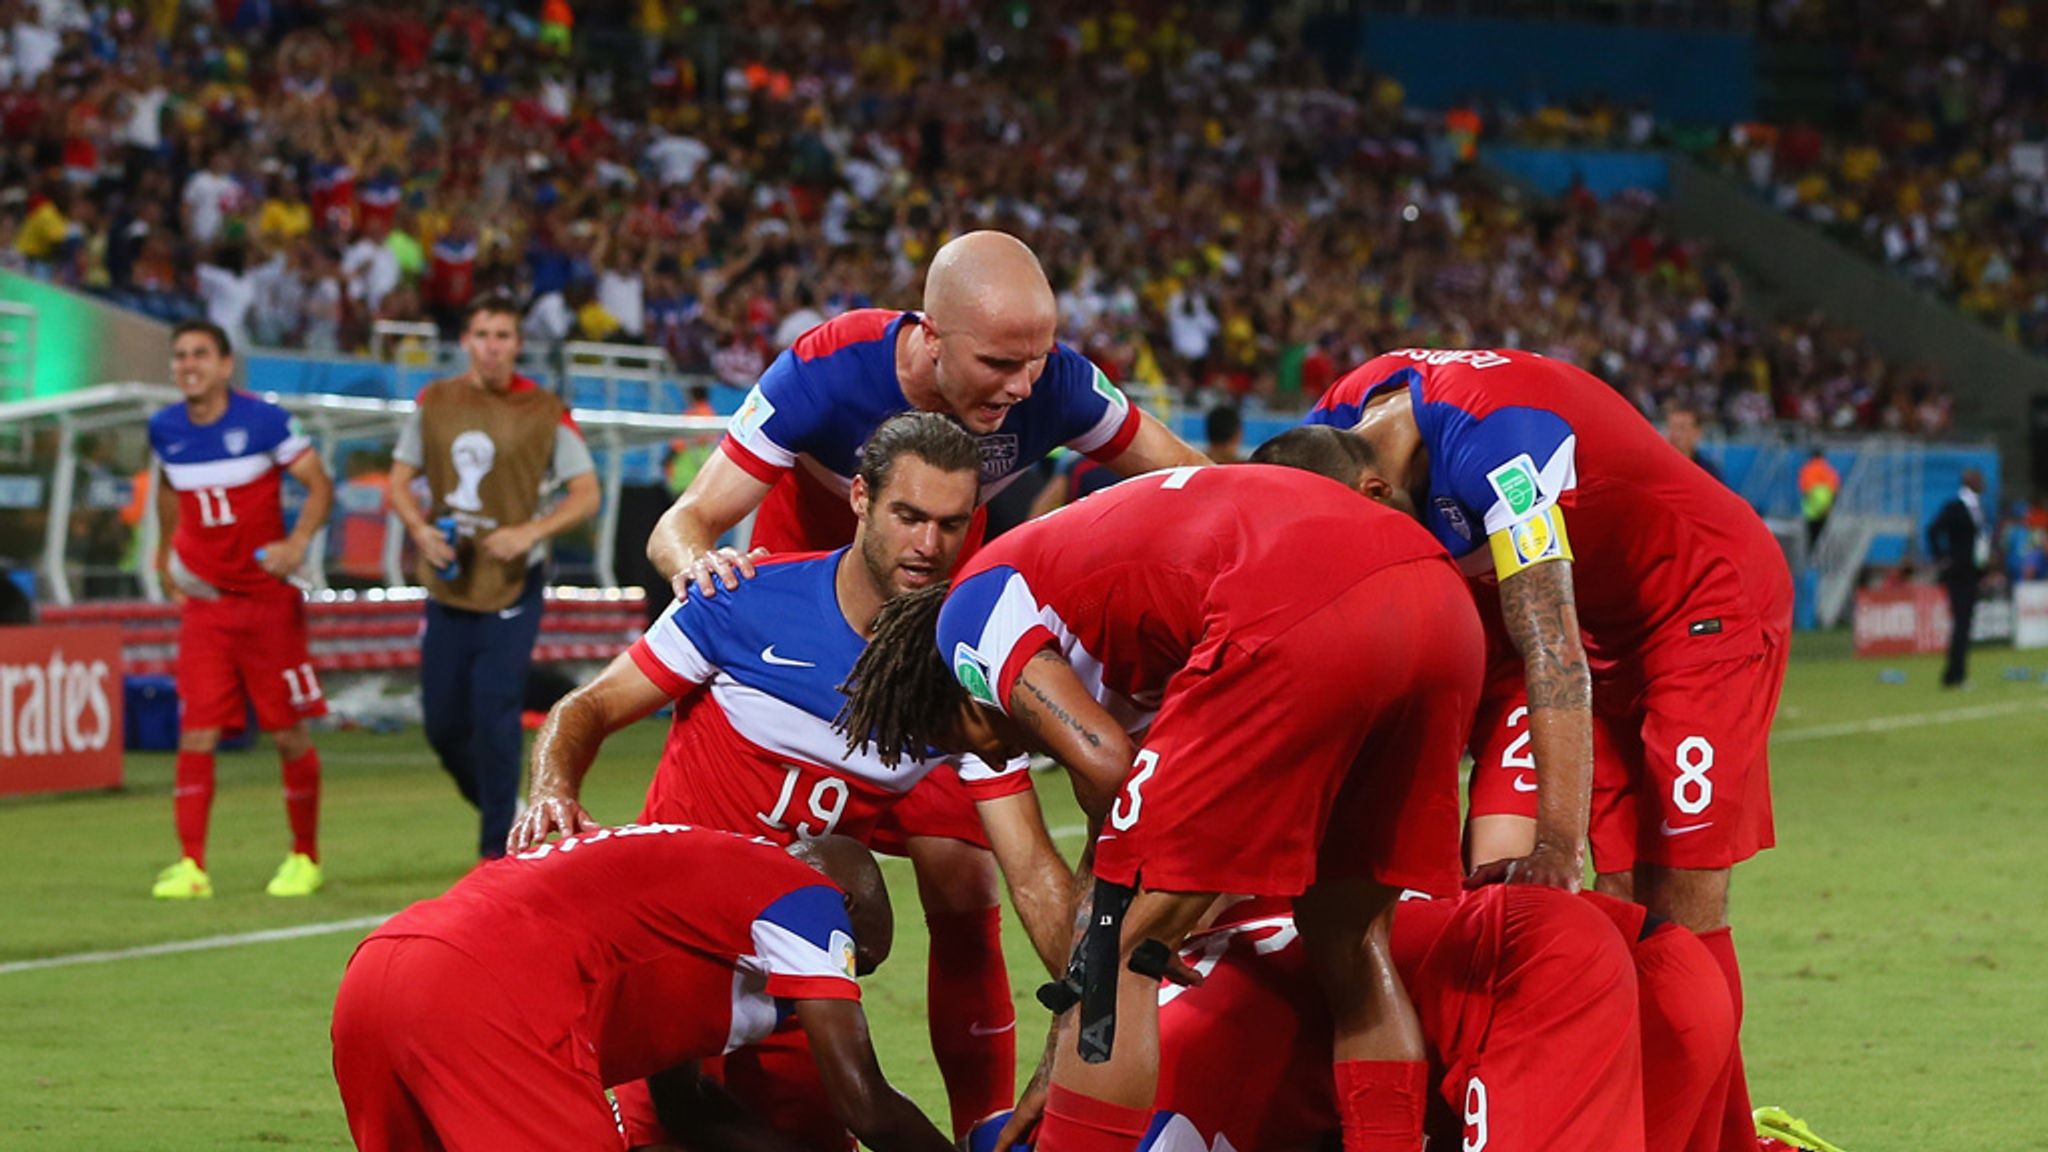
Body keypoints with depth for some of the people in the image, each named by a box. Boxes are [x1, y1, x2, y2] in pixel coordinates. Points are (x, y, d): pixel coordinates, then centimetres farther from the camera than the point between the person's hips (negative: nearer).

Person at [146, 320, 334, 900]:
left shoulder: (264, 420, -11)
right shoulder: (165, 431, 2)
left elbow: (320, 485, -7)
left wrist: (298, 542, -23)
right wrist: (166, 552, 28)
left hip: (268, 600, -3)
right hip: (203, 602, 3)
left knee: (290, 735, 3)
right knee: (196, 735, -8)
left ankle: (305, 858, 19)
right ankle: (190, 866, -8)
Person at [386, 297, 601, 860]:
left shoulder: (544, 412, -4)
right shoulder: (433, 402, 5)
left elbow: (586, 493, -3)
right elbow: (399, 481, 12)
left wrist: (529, 533, -19)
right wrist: (421, 529, -8)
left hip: (512, 587, -4)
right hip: (448, 584, 4)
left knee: (496, 717, -12)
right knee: (443, 725, 5)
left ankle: (497, 847, -3)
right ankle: (494, 809, 29)